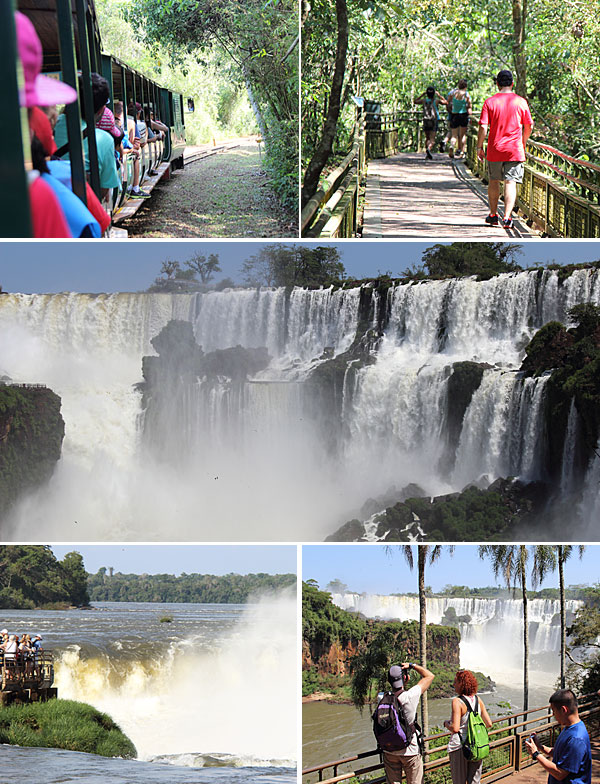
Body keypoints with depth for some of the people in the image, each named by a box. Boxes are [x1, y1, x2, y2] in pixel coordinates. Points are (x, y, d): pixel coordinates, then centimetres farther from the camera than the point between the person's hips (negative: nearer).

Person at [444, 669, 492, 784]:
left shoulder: (457, 701, -14)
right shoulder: (478, 700, 4)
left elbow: (455, 728, -20)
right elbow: (489, 724, 6)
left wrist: (446, 723, -1)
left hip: (459, 745, -5)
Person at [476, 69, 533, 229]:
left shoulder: (490, 102, -3)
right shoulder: (521, 102, 0)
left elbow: (483, 127, -8)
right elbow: (529, 127, 4)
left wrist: (479, 147, 1)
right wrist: (523, 143, 20)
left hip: (495, 150, 1)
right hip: (515, 150, 0)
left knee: (494, 181, 16)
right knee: (511, 182, -2)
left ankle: (493, 215, 24)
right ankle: (507, 217, -12)